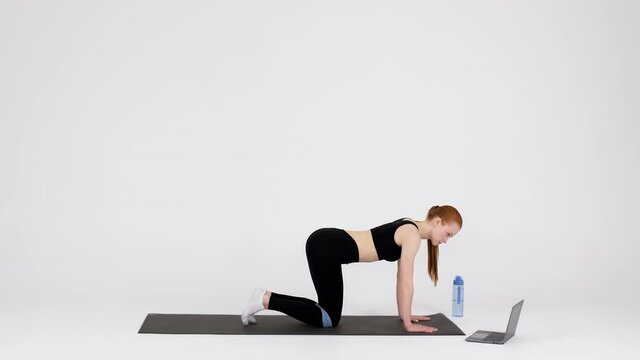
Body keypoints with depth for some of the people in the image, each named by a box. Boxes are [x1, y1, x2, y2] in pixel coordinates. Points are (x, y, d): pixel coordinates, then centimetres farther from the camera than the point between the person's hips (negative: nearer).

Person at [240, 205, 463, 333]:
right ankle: (265, 300, -4)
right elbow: (406, 282, -11)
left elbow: (401, 278, 23)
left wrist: (403, 314, 26)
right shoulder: (413, 235, -11)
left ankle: (266, 298, 14)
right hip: (326, 247, -9)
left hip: (325, 243, 9)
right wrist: (408, 324, -3)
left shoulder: (409, 229, 16)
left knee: (328, 311, 16)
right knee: (330, 319, 0)